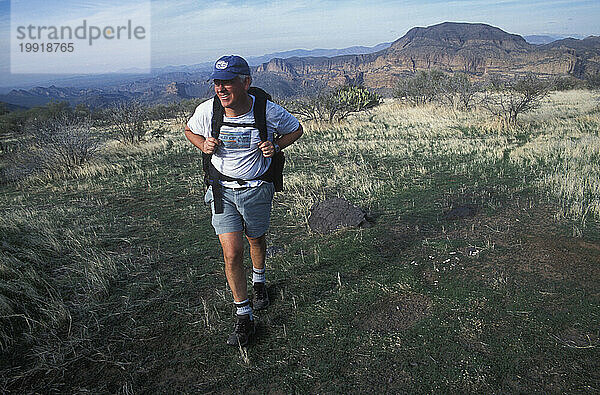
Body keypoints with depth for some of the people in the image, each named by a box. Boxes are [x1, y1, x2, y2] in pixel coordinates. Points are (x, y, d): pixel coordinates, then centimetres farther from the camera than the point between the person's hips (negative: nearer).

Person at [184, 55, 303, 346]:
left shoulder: (269, 111, -17)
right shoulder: (207, 110, -13)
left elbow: (295, 130, 3)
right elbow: (190, 130, 10)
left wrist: (276, 146, -16)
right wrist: (203, 145, -12)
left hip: (256, 189, 0)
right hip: (222, 190, 0)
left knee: (256, 239, 21)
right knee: (232, 252, -8)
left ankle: (258, 281, 55)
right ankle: (244, 317, 10)